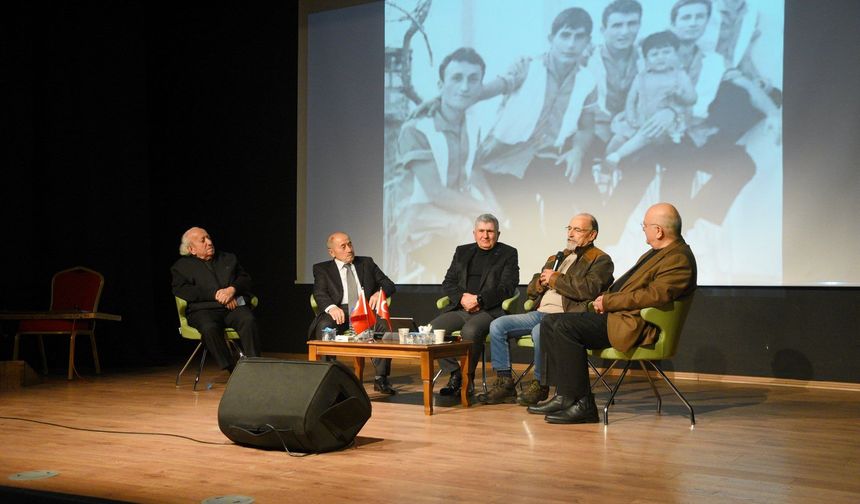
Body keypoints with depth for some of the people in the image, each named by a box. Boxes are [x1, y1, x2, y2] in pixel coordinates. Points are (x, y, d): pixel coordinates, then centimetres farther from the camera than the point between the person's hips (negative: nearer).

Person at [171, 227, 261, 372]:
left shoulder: (229, 258, 26)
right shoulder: (181, 266, 15)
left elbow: (245, 279, 16)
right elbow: (181, 290, -2)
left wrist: (232, 289, -9)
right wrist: (215, 295, -10)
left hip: (234, 306, 2)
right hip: (203, 310, -2)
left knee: (249, 320, -32)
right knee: (209, 328, -37)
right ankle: (231, 370, -33)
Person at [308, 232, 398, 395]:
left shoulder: (367, 263, 21)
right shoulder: (322, 269, 14)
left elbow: (389, 284, 16)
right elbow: (320, 294, -3)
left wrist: (379, 292, -10)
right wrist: (332, 307, -27)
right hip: (340, 313, -1)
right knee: (324, 328, -35)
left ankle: (381, 378, -28)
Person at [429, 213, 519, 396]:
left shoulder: (508, 254, 8)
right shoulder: (462, 252, 20)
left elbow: (507, 287, -4)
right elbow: (447, 283, 14)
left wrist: (479, 300, -15)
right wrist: (462, 298, -8)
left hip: (489, 311, -5)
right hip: (460, 309, 5)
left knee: (470, 330, -35)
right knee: (432, 328, -21)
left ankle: (467, 377, -15)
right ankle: (455, 373, -8)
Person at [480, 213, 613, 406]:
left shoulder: (600, 260, 3)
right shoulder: (557, 258, 26)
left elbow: (588, 289, -17)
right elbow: (531, 291, 26)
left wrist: (555, 278, -8)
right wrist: (541, 282, 2)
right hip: (541, 313, 8)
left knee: (540, 331, -37)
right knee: (497, 325, -8)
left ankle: (540, 384, -17)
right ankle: (504, 383, -5)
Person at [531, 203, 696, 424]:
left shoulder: (679, 259, -14)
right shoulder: (658, 252, 19)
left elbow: (654, 295, -25)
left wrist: (609, 302, -16)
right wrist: (605, 300, 3)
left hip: (634, 325, -11)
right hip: (616, 314, 11)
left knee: (566, 326, -25)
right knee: (550, 322, 3)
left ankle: (582, 405, -20)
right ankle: (564, 395, -1)